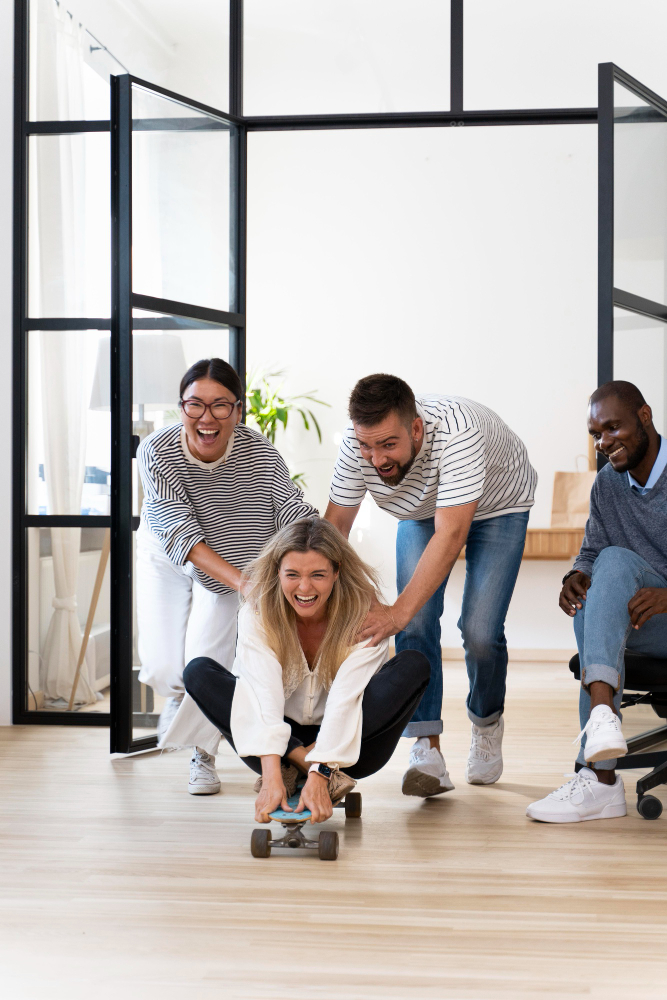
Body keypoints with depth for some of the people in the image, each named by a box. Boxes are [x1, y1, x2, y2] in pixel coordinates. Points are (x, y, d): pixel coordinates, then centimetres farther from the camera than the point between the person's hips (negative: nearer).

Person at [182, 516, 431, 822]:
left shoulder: (364, 612, -17)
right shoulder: (258, 612, -15)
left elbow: (345, 699, -27)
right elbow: (264, 694, -29)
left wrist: (318, 775, -40)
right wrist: (272, 775, -42)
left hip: (347, 747, 0)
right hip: (281, 746, 1)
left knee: (414, 665, -25)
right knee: (198, 672, -20)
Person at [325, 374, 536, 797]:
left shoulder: (457, 432, -44)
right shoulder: (357, 444, -29)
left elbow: (450, 535, -47)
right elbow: (334, 526, -19)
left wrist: (398, 612, -55)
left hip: (497, 506, -4)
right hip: (422, 510, 4)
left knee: (480, 632, -14)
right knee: (417, 624, -15)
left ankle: (487, 723, 15)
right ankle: (427, 751, -12)